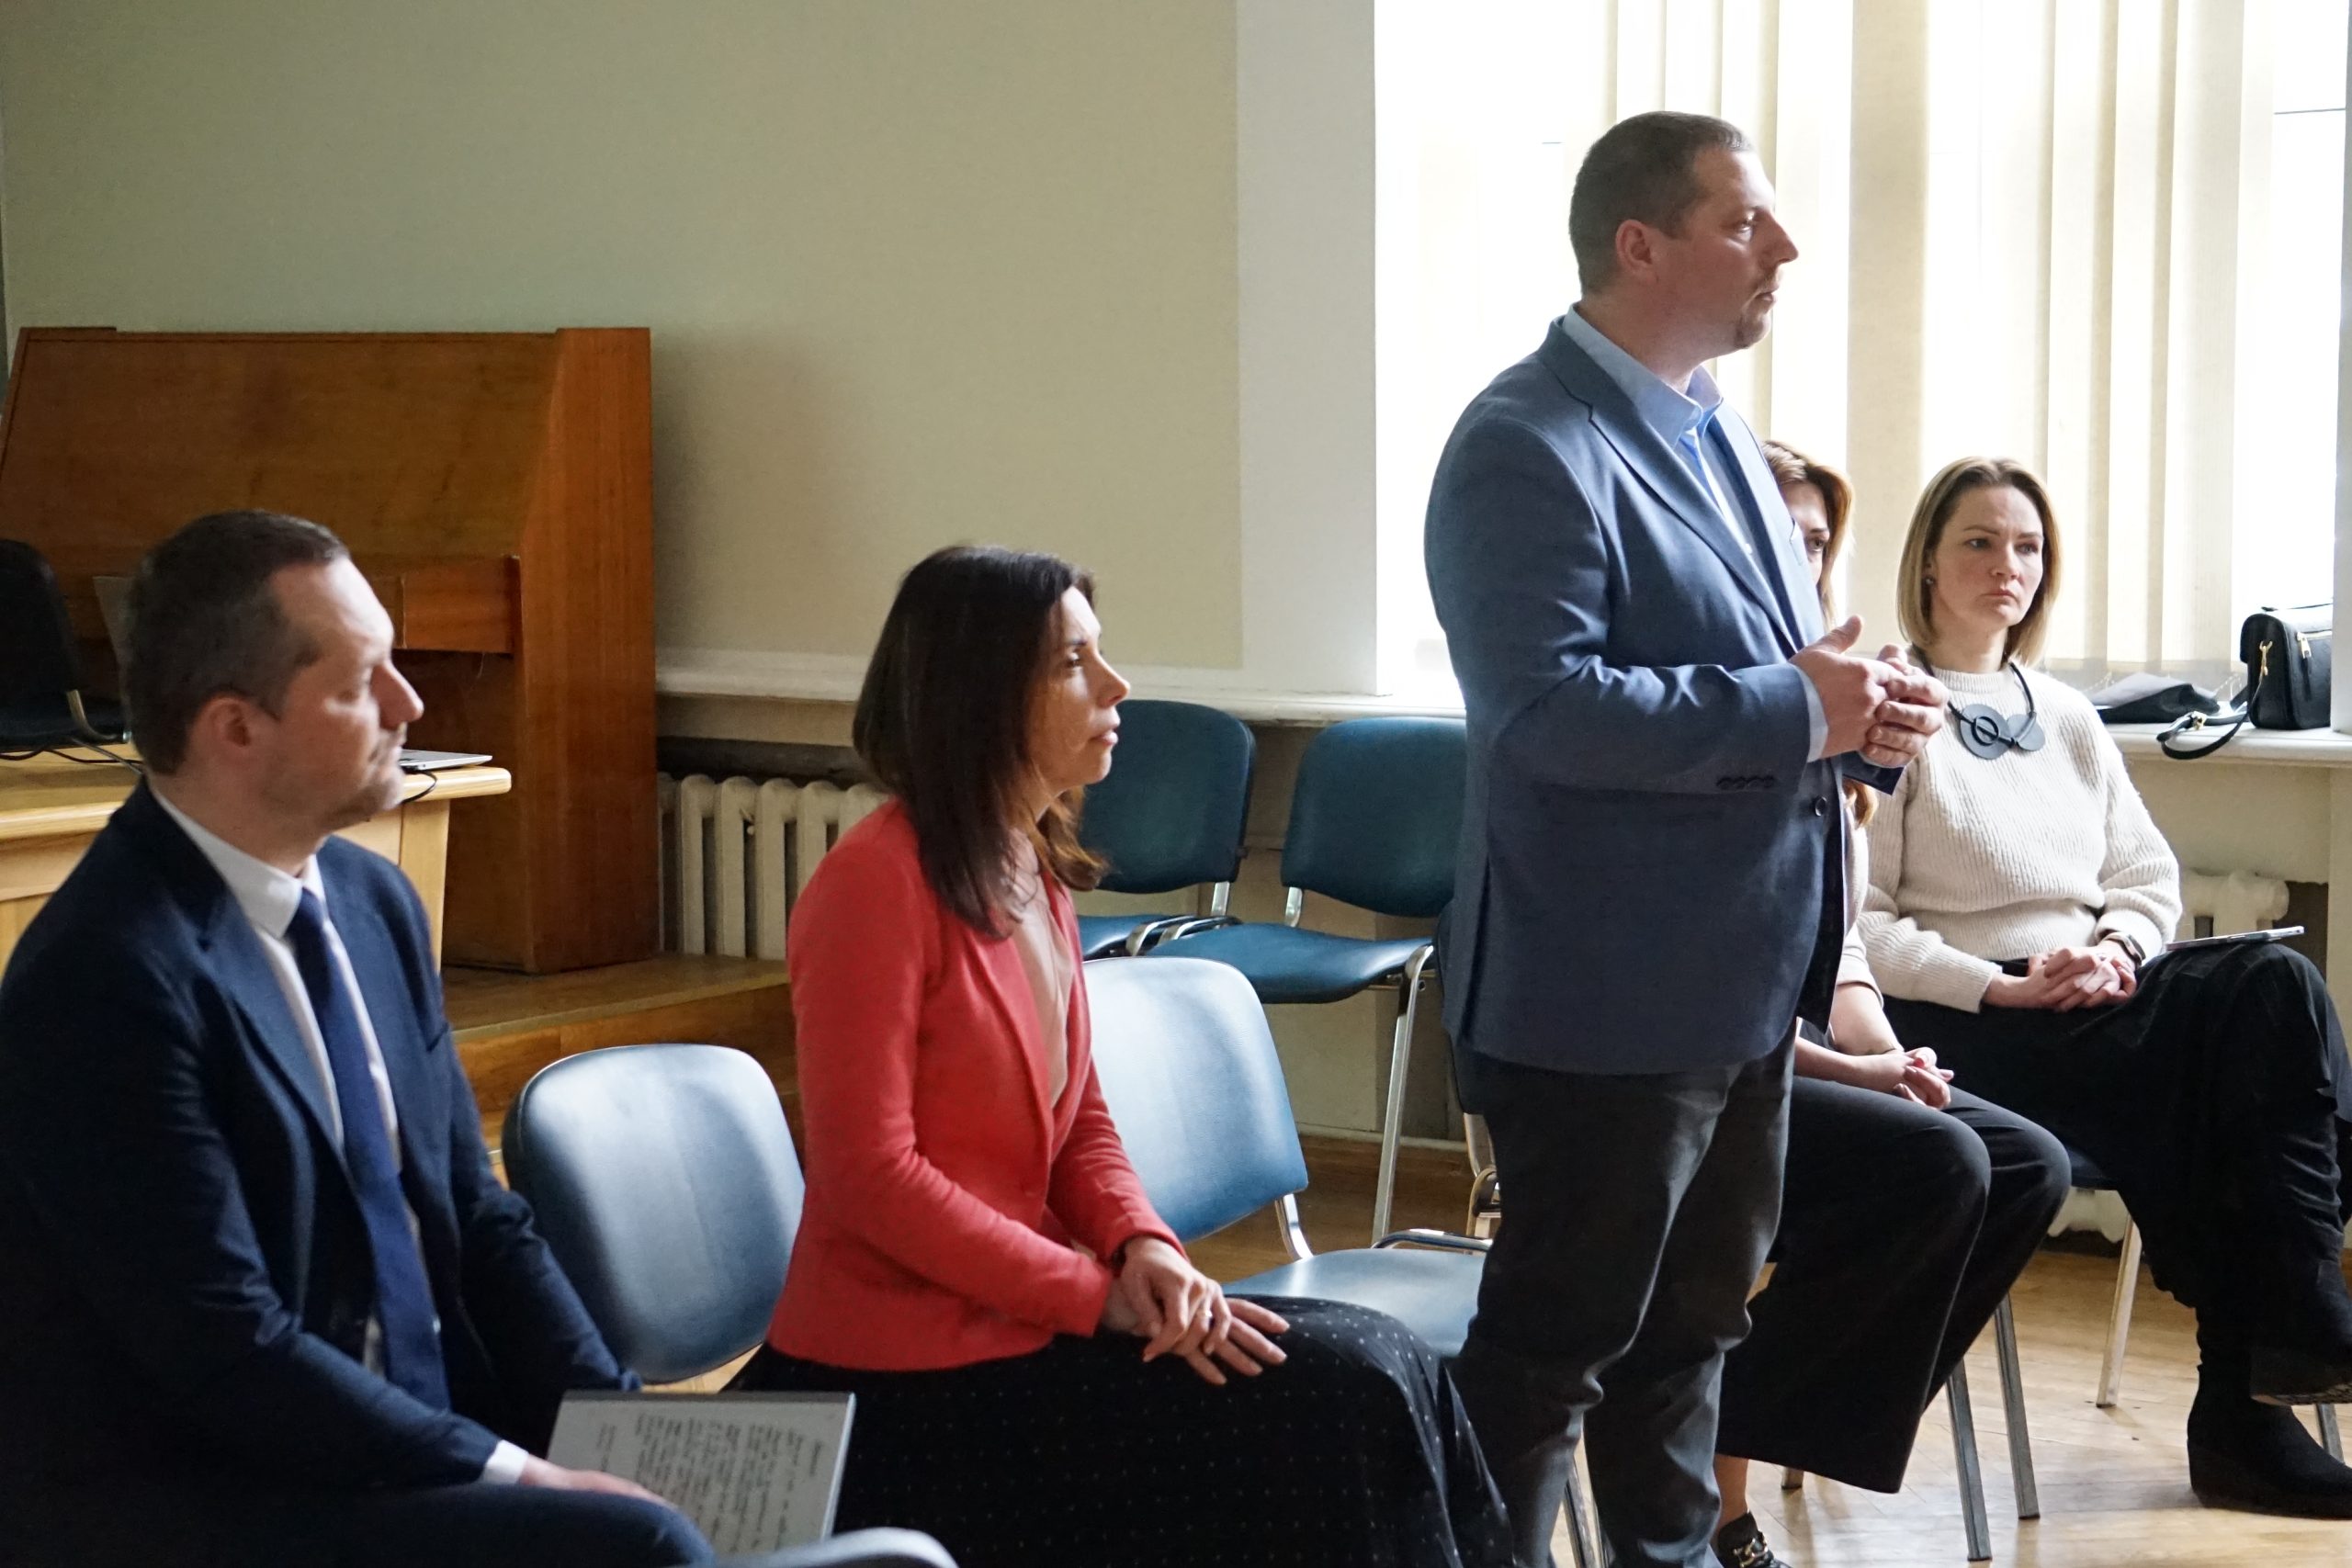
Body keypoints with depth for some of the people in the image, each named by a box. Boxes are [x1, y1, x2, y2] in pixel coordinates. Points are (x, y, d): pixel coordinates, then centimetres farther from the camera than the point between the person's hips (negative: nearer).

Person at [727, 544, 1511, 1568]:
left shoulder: (1036, 871, 10)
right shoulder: (879, 881, -16)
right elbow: (869, 1175, -19)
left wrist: (1143, 1247, -6)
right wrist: (1098, 1294, -19)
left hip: (1017, 1310, 8)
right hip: (913, 1379, -8)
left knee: (1381, 1374, -5)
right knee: (1336, 1407, -15)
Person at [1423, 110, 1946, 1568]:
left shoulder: (1717, 426, 13)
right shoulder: (1530, 447, -17)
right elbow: (1546, 708, -27)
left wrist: (1862, 700, -1)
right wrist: (1796, 710, -23)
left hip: (1742, 975, 9)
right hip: (1607, 992, -9)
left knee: (1694, 1321, 21)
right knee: (1557, 1338, 2)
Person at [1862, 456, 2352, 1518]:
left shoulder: (2067, 718, 21)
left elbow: (2151, 877, 19)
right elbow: (1855, 920, -9)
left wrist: (2116, 946, -4)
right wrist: (2002, 987, -18)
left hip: (2097, 1000, 6)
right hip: (1963, 1023, -6)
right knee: (2267, 1010, -27)